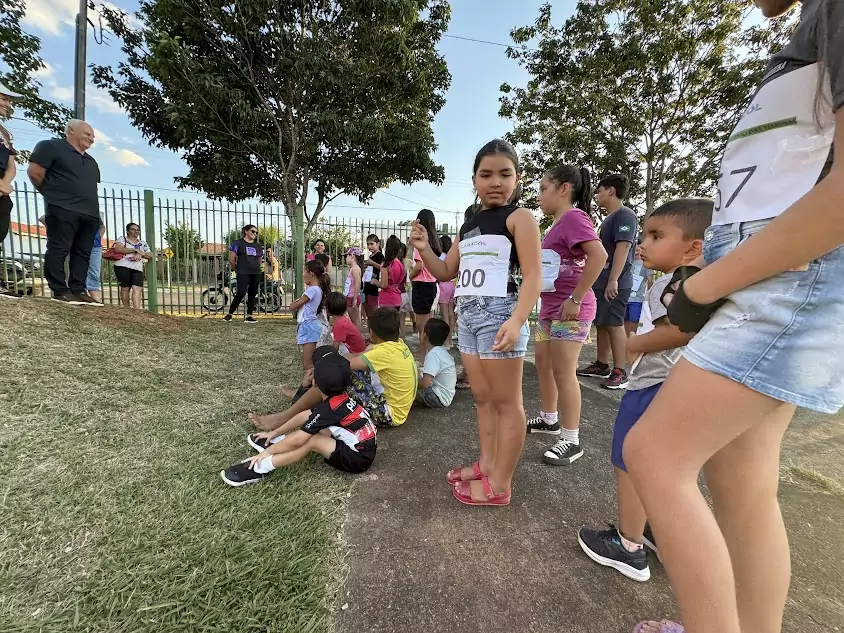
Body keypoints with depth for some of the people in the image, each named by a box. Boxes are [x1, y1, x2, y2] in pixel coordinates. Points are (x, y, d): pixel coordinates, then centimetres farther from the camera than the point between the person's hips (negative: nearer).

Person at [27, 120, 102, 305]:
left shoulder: (91, 161, 28)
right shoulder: (51, 146, 7)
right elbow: (34, 171, -1)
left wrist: (94, 209, 17)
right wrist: (53, 194, 6)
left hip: (90, 214, 7)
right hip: (63, 210, -6)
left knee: (82, 253, 2)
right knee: (58, 250, -8)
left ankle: (78, 290, 2)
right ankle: (60, 291, -8)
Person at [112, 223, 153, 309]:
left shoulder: (143, 243, 24)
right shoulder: (122, 239, 12)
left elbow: (150, 255, 17)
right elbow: (118, 249, -7)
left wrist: (140, 254, -3)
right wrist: (135, 250, -7)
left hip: (138, 268, 3)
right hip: (123, 266, -2)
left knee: (137, 288, -14)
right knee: (125, 288, -2)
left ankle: (137, 309, -23)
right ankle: (126, 308, 4)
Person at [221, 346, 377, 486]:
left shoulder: (328, 409, -21)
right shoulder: (340, 397, 4)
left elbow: (297, 440, -16)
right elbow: (305, 416, 11)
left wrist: (266, 452, -3)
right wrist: (274, 433, 16)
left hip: (359, 458, -9)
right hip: (364, 448, 9)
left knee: (312, 441, -18)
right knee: (312, 429, 7)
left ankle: (260, 468, -15)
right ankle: (274, 442, 14)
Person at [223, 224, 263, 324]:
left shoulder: (258, 246, 17)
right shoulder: (238, 243, 2)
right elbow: (231, 259, 0)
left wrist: (255, 268, 17)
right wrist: (237, 270, 7)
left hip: (256, 274, 5)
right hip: (243, 273, -5)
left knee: (252, 295, 4)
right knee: (241, 293, -15)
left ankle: (249, 316, 11)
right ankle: (230, 314, 1)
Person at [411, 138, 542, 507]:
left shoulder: (518, 217, -4)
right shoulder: (468, 226, 18)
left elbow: (533, 275, -13)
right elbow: (445, 272, 21)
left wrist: (517, 321, -27)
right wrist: (424, 248, 2)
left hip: (499, 314, -8)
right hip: (467, 316, 8)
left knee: (506, 402, 1)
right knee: (482, 398, 15)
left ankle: (500, 484, 12)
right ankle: (486, 465, 29)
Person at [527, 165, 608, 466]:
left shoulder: (573, 217, -13)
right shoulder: (558, 223, 16)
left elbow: (599, 255, -26)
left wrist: (576, 298, -24)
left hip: (569, 308, -10)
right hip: (550, 306, 10)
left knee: (563, 371, -5)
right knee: (542, 363, 17)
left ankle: (572, 441, 8)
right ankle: (548, 419, 33)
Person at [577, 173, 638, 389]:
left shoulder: (624, 215, -8)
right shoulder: (609, 218, 22)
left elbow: (623, 248, -18)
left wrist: (613, 280, -25)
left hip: (614, 283, -10)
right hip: (601, 282, 10)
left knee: (614, 325, -8)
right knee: (601, 324, 13)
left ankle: (620, 372, -1)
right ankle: (601, 365, 22)